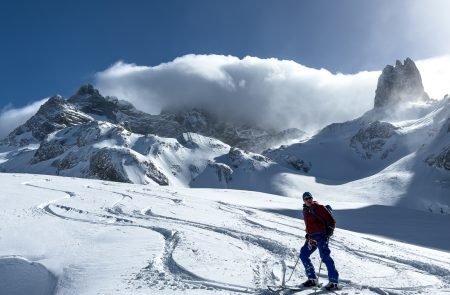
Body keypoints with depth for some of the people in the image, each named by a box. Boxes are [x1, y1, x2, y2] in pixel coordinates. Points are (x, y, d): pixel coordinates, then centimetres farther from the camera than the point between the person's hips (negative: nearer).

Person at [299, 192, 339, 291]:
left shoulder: (318, 207, -8)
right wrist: (308, 234, 22)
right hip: (312, 237, 8)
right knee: (303, 255, 7)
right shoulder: (305, 210, 14)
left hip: (321, 236, -8)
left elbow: (331, 220, -9)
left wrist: (329, 231, -19)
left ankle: (334, 281, -9)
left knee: (325, 257, -14)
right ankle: (312, 279, 14)